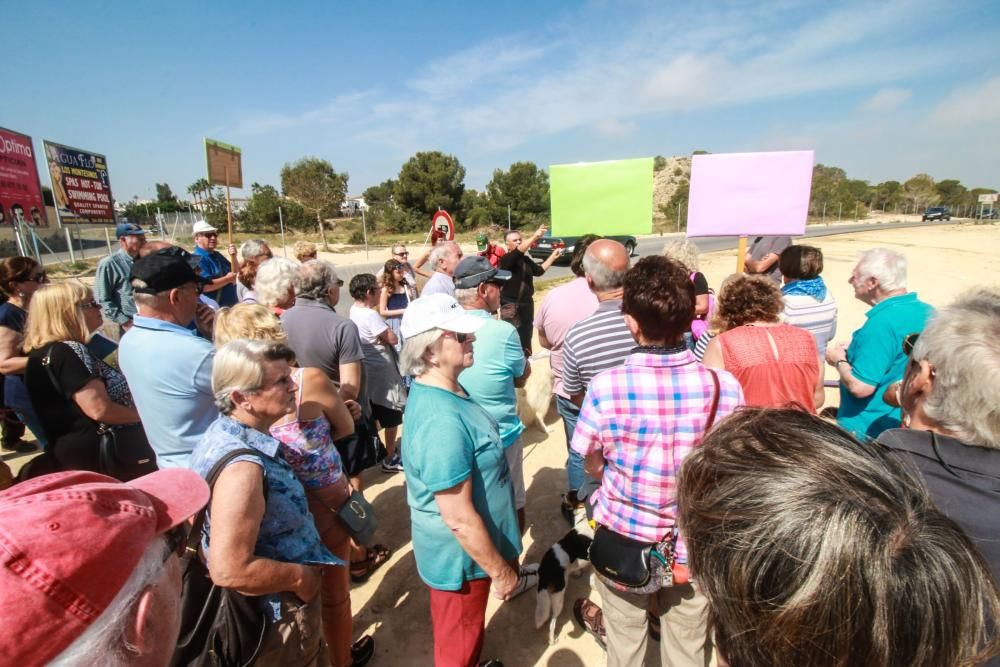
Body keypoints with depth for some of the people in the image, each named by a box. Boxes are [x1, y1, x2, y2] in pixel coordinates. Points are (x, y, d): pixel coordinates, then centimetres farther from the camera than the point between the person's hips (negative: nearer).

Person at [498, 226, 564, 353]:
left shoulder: (526, 259, 12)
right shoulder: (506, 259, -14)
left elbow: (539, 270, 21)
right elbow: (519, 251, -32)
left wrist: (553, 256, 17)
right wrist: (535, 236, -44)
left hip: (527, 303, 8)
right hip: (511, 305, -8)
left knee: (526, 333, 19)